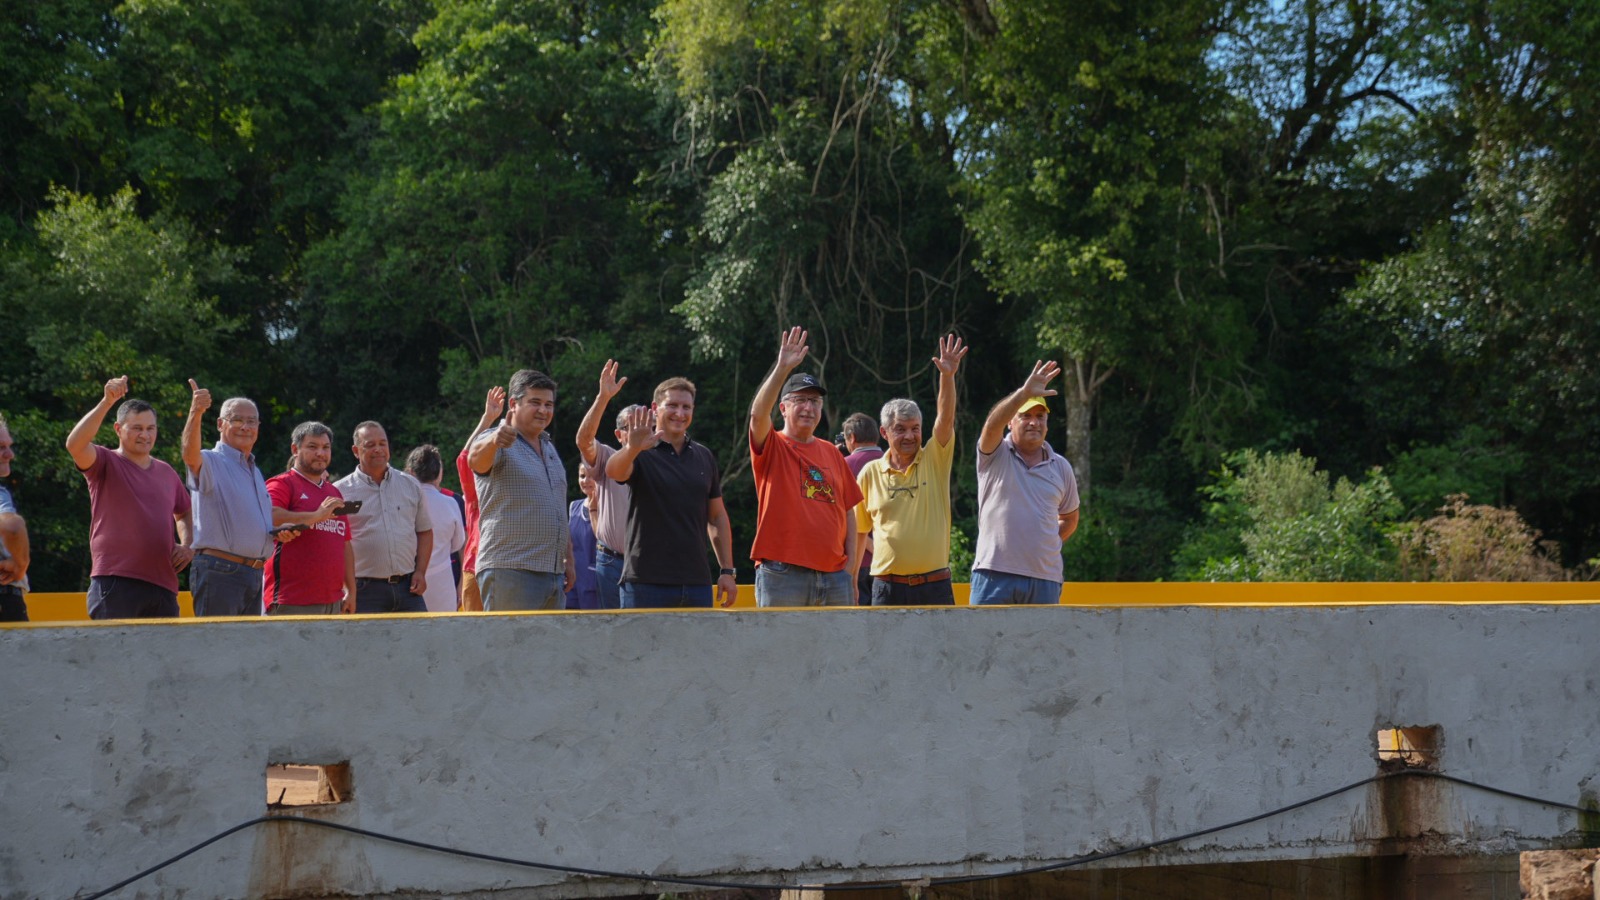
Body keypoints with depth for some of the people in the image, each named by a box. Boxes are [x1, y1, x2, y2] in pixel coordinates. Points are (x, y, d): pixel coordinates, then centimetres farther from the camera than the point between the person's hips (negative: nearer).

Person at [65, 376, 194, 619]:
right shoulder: (106, 464, 2)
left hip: (163, 583, 6)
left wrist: (187, 545, 14)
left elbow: (183, 513, 34)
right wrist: (106, 402, -25)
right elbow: (75, 444, -19)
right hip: (116, 582, -6)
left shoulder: (166, 472, 20)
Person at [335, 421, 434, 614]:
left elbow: (425, 531, 17)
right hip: (365, 590, -3)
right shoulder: (341, 491, 2)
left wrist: (420, 572, 4)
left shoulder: (411, 485, 13)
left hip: (407, 587, 3)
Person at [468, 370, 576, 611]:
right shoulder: (497, 443, -5)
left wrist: (568, 560, 22)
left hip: (554, 573, 8)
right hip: (509, 571, -8)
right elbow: (476, 459, -30)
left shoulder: (549, 447, 21)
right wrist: (494, 440, -52)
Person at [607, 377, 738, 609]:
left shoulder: (704, 457, 13)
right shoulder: (641, 454, -2)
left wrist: (727, 570, 10)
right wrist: (632, 448, -47)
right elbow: (613, 471, -25)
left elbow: (717, 516, 17)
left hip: (697, 581, 5)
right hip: (647, 583, -5)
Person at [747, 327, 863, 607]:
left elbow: (847, 512, 16)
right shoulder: (773, 447, 4)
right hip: (783, 575, -4)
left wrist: (850, 568, 8)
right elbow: (758, 414, -18)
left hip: (834, 575, 4)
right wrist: (783, 368, -26)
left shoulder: (832, 453, 16)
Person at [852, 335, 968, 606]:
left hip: (934, 585, 0)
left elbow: (946, 418, -12)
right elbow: (858, 529, 14)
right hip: (888, 588, 0)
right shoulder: (871, 473, 6)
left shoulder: (935, 460, 4)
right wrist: (849, 578, 10)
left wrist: (947, 375, -26)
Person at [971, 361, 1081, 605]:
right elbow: (992, 424, -21)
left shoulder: (1061, 466, 14)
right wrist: (1024, 393, -34)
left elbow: (1070, 518, 26)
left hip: (1045, 579, 3)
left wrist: (1048, 545, 11)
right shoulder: (995, 455, 2)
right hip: (995, 574, -3)